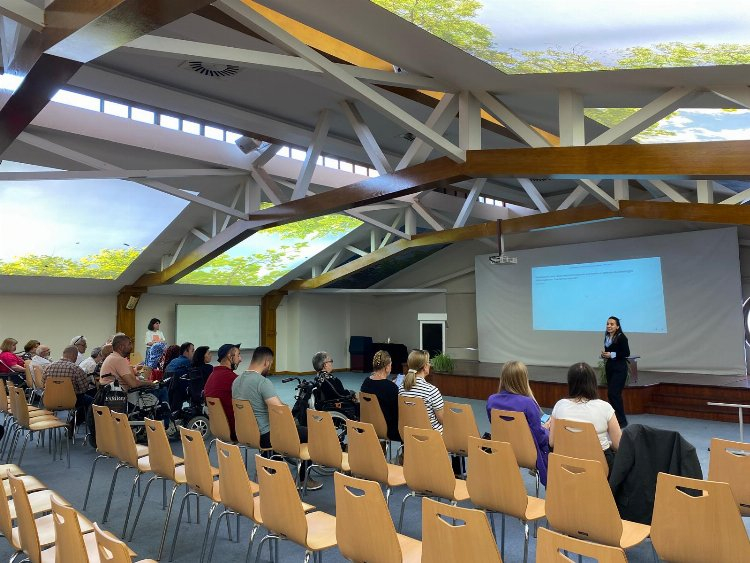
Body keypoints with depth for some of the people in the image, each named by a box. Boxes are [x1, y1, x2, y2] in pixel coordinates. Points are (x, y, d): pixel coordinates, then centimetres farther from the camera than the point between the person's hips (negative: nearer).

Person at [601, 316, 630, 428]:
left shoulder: (621, 337, -12)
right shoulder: (607, 337, 8)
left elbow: (627, 353, -14)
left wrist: (612, 355, -19)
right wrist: (604, 354, -1)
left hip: (619, 368, -7)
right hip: (609, 367, 7)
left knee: (613, 393, -12)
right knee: (611, 394, 10)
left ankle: (621, 421, -1)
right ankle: (614, 419, 20)